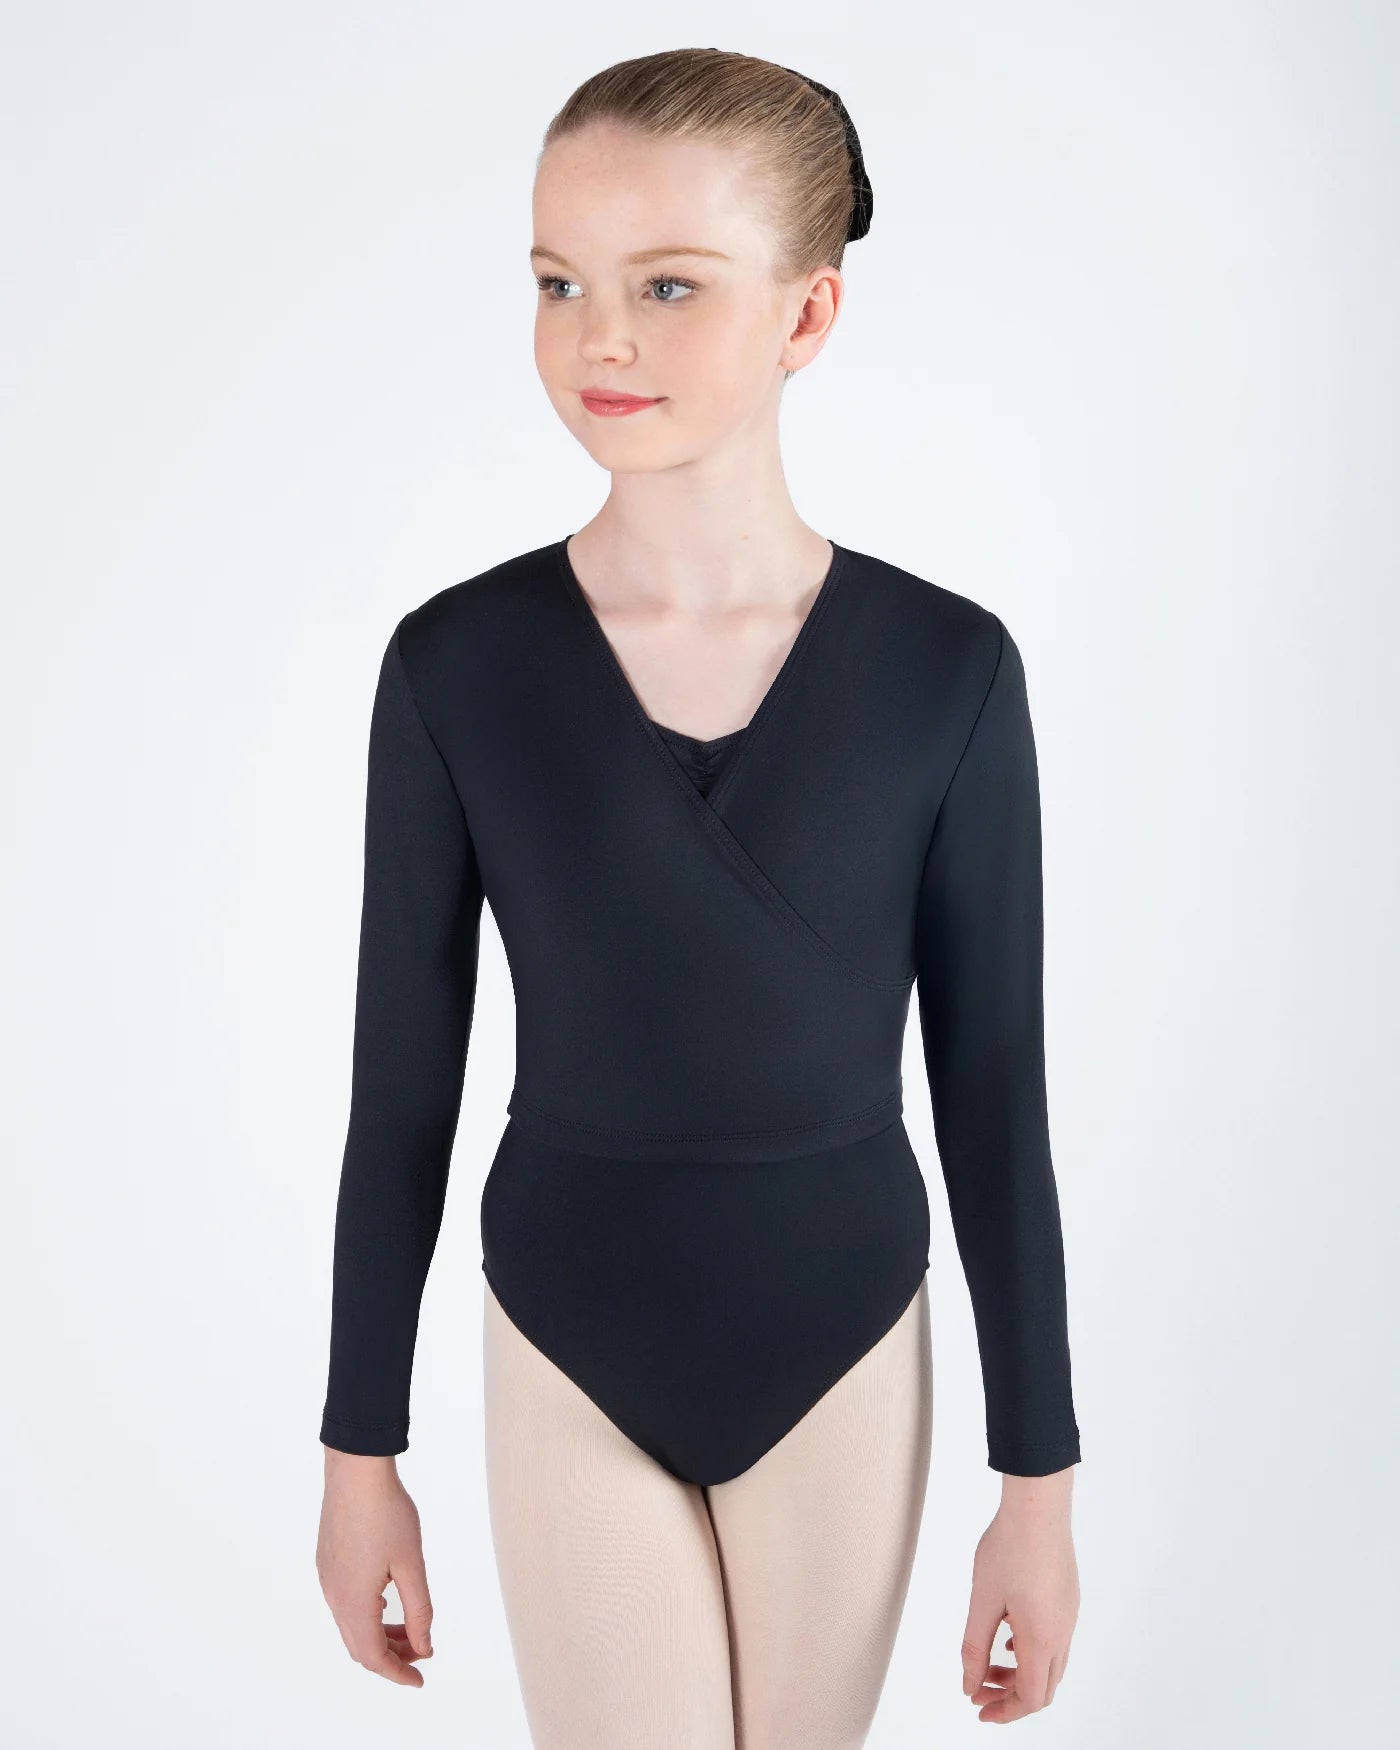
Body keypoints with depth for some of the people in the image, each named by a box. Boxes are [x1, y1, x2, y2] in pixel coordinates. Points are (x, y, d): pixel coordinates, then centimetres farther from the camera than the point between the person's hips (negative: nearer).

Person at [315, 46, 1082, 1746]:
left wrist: (1039, 1477, -2)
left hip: (844, 1345, 1)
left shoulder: (947, 669, -12)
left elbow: (994, 1092, -6)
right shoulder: (454, 665, -12)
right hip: (571, 1353, 0)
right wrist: (359, 1446, 2)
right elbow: (402, 1082, -4)